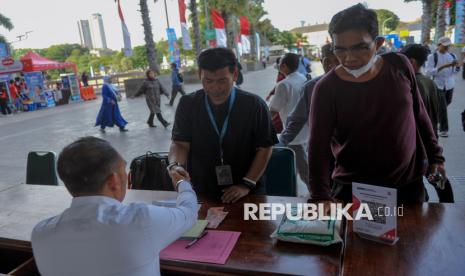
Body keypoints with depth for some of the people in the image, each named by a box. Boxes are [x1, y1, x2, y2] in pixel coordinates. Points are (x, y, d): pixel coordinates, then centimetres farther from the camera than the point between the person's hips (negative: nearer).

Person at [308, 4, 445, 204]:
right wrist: (321, 195, -25)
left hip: (409, 184, 4)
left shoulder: (399, 66, -7)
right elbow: (318, 146, -18)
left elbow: (419, 113, 6)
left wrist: (435, 155, 11)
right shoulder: (326, 89, -17)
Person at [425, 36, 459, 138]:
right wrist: (442, 66, -24)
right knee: (442, 108, -6)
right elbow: (428, 72, -17)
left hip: (450, 84, 5)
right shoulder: (432, 56, -8)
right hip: (438, 85, -5)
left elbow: (454, 72, 11)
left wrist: (456, 66, -10)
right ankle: (443, 129, 4)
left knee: (447, 104, 18)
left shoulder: (452, 56, 7)